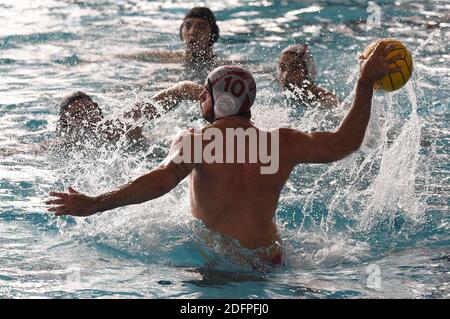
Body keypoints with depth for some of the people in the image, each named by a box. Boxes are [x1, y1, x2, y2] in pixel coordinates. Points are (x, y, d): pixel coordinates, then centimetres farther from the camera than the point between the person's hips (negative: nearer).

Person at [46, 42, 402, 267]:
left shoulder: (196, 141, -10)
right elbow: (344, 143, 15)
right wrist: (366, 84, 22)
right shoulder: (283, 143, 3)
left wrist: (94, 205, -24)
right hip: (269, 260, 6)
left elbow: (162, 179, -26)